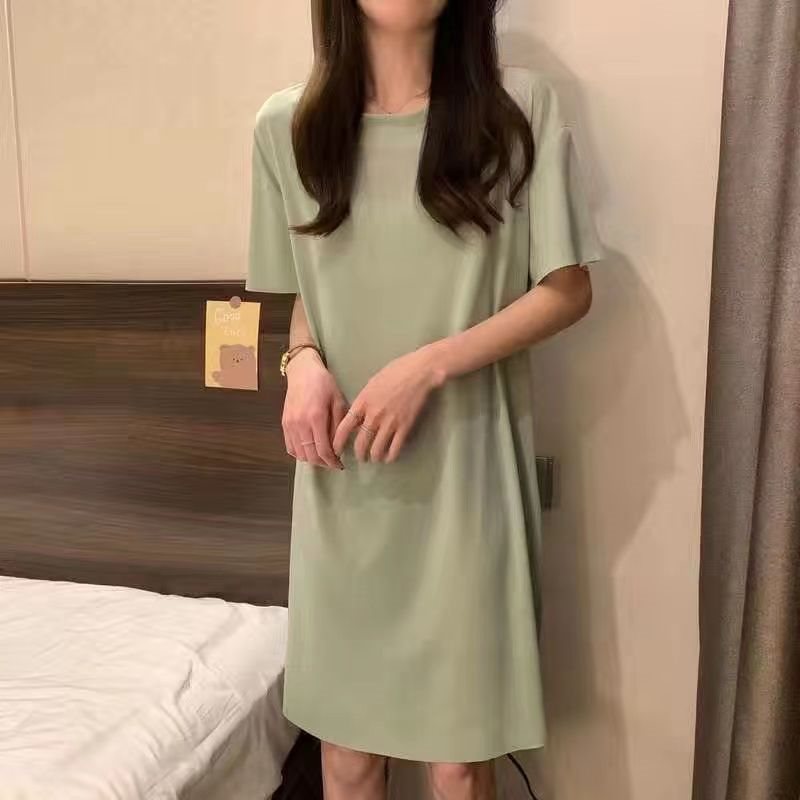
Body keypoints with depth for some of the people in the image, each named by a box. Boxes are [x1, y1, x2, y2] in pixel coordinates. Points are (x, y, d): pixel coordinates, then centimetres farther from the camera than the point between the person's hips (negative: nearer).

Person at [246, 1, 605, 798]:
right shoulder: (286, 125, 3)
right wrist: (303, 362, -8)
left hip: (464, 471, -2)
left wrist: (429, 365, -14)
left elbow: (567, 290, -3)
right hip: (343, 480, 3)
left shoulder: (521, 106, -4)